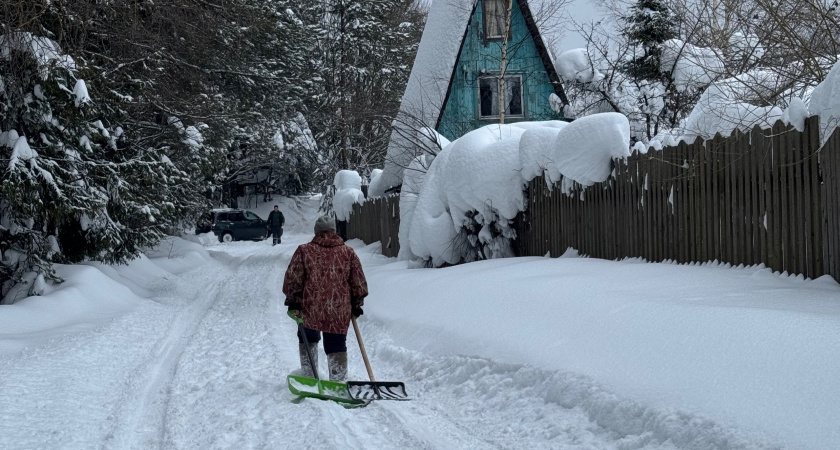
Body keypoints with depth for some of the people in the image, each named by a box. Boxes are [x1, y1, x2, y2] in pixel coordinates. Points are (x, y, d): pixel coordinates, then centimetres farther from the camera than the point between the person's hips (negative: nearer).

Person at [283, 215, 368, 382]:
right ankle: (338, 380, 7)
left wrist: (293, 302, 8)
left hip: (310, 308, 0)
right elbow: (359, 283, 6)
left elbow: (292, 280, -2)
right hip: (339, 312, 0)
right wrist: (356, 305, 17)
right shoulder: (348, 253, 3)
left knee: (308, 340, 23)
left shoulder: (304, 251, -1)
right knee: (336, 346, 10)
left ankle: (308, 377, 26)